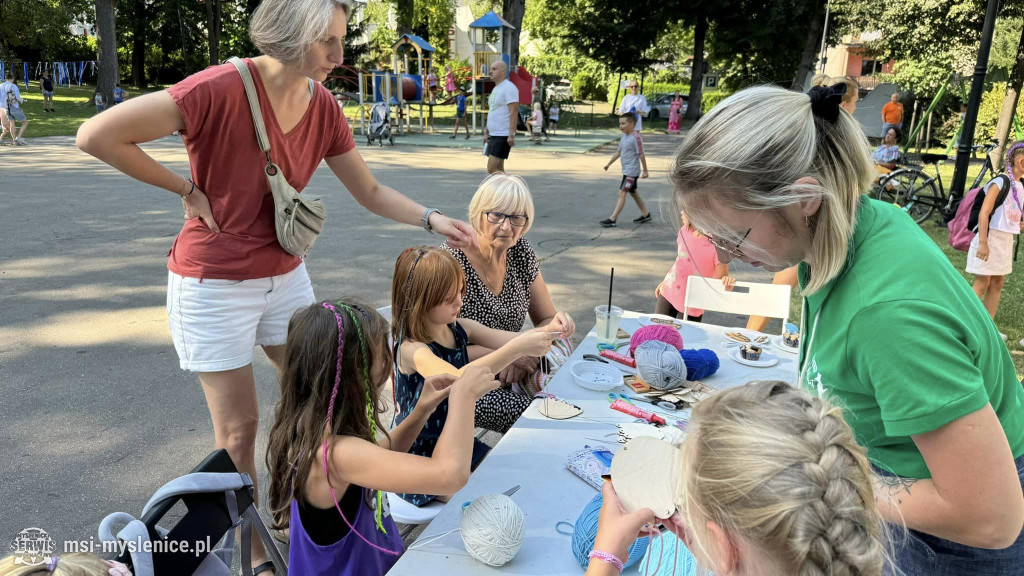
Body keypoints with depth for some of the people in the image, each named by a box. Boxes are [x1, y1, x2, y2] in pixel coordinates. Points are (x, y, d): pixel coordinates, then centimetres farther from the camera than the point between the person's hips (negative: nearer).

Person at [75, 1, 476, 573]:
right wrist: (189, 191, -17)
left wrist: (432, 219, -11)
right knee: (240, 427, 5)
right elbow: (97, 135, -23)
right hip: (215, 284, -6)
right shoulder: (222, 88, -23)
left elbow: (371, 192, 3)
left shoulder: (323, 106, -3)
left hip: (285, 275, 6)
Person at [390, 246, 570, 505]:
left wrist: (546, 332, -29)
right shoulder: (412, 349, -28)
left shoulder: (460, 329, -4)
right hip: (421, 457, -7)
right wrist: (517, 348, -52)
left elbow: (504, 340, -7)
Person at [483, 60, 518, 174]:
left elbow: (514, 112, -19)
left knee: (492, 169, -15)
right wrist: (486, 131, 18)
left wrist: (511, 135, -25)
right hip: (494, 135, 10)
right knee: (498, 169, 10)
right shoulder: (495, 89, 18)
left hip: (503, 136, -10)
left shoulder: (509, 87, -11)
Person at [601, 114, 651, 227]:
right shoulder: (624, 137, 9)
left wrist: (645, 171, -13)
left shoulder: (636, 137, -17)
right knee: (633, 193, 19)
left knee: (622, 193, -13)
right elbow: (618, 152, 18)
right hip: (626, 170, 10)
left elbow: (641, 154, -16)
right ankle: (645, 214, 33)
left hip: (631, 172, -10)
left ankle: (612, 219, -15)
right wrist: (609, 164, 16)